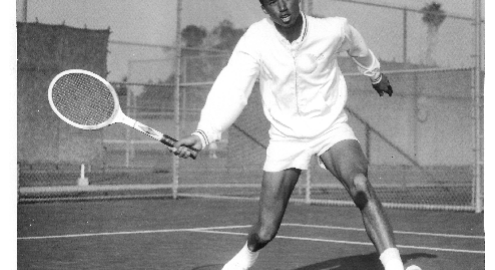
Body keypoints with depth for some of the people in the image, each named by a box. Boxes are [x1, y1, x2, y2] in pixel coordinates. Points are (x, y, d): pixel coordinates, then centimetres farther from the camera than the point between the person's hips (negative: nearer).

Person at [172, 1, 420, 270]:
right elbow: (230, 89, -31)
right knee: (265, 232, 3)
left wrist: (376, 74, 31)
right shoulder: (254, 42, -18)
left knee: (359, 184, -33)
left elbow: (357, 48, 10)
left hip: (331, 128, 0)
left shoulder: (333, 30, -15)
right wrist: (203, 134, -48)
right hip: (286, 137, 1)